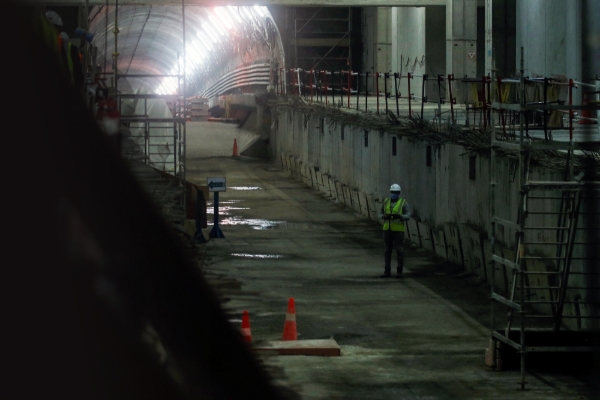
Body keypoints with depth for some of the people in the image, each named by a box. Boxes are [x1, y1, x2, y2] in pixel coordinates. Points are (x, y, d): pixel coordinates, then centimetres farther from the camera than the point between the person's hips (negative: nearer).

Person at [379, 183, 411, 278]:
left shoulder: (403, 203, -5)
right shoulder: (386, 202, 5)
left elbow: (408, 216, -10)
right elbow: (381, 214, 11)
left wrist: (399, 216, -29)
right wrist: (384, 216, -14)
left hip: (398, 230, -3)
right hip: (387, 229, 3)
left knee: (399, 251, -3)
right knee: (388, 250, 5)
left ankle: (399, 271, 6)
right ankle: (387, 271, 10)